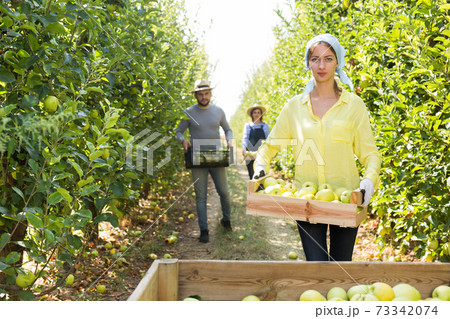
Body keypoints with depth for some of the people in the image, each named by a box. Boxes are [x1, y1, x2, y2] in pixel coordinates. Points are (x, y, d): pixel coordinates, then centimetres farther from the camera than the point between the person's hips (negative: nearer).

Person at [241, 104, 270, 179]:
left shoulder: (265, 125, 14)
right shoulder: (248, 125, 13)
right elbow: (245, 138, 4)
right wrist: (244, 148, -16)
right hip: (250, 156, 0)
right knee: (252, 176, -1)